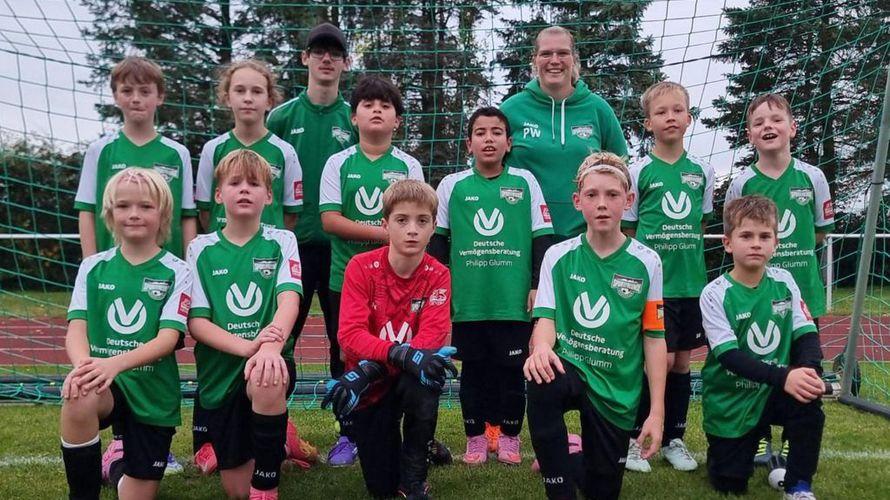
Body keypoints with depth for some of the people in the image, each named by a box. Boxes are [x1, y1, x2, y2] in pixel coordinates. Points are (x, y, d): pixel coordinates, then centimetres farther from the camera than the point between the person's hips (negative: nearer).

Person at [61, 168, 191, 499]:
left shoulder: (176, 272, -5)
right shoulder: (93, 267, 3)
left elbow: (168, 338, -15)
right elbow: (76, 327, -6)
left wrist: (114, 363, -34)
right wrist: (83, 364, -30)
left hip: (153, 393, 0)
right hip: (104, 383, 1)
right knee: (78, 398, -36)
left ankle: (117, 462, 42)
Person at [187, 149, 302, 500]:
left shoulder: (281, 242, 0)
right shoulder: (201, 249, 2)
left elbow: (289, 300, -15)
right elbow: (196, 322, -5)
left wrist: (270, 347, -36)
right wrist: (247, 346, -23)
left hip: (268, 357, -2)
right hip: (220, 370, 2)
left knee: (266, 382, -39)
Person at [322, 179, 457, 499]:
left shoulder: (438, 275, -11)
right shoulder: (361, 267, -14)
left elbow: (432, 336, -23)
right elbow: (350, 335, -23)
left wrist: (370, 368, -36)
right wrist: (400, 354, -42)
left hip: (410, 378, 0)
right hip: (369, 387, 0)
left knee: (426, 377, -36)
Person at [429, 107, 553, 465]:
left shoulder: (525, 182, 3)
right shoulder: (452, 185, 4)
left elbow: (542, 237, 5)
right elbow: (437, 241, 9)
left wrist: (538, 286, 1)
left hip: (514, 300, 0)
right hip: (468, 300, 1)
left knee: (512, 369, 7)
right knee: (473, 370, 10)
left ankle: (509, 437, 23)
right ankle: (475, 437, 24)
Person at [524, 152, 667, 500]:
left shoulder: (646, 263, -4)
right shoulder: (558, 256, -2)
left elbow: (654, 339, -2)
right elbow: (546, 318, -8)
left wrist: (656, 411, -5)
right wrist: (541, 346, -34)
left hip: (617, 388, 1)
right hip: (570, 366, -1)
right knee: (541, 384, -37)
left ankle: (568, 456, 41)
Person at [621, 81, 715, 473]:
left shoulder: (702, 171, 9)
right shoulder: (638, 171, -2)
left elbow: (701, 223, 17)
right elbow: (627, 230, 1)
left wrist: (687, 257, 9)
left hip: (691, 282, 4)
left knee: (682, 362, 10)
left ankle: (674, 439, 24)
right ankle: (632, 438, 8)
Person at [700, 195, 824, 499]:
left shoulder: (784, 282, -3)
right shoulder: (715, 294, -16)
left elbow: (807, 335, -6)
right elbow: (730, 357, -23)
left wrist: (810, 369, -29)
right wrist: (784, 377, -37)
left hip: (773, 393, 2)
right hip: (730, 402, -2)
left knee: (808, 399, -31)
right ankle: (755, 437, 36)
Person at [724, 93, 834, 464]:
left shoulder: (812, 177, -3)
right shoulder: (741, 183, -4)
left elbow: (821, 231, 7)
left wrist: (790, 252, 0)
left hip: (803, 288, 1)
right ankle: (760, 436, 25)